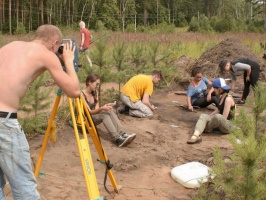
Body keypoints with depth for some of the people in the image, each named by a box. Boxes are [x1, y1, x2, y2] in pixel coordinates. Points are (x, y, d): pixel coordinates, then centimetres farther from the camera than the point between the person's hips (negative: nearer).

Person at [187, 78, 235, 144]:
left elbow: (224, 117, -20)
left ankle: (206, 128, -7)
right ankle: (195, 136, -38)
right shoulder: (221, 97, 11)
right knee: (203, 116, -12)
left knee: (217, 117, -39)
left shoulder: (228, 99, -17)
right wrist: (208, 117, 9)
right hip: (219, 123, 9)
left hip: (228, 126, -9)